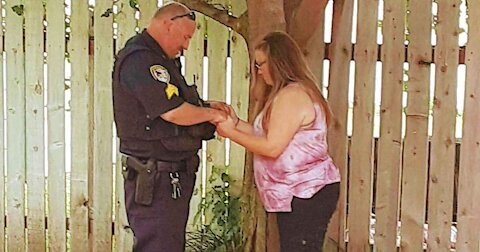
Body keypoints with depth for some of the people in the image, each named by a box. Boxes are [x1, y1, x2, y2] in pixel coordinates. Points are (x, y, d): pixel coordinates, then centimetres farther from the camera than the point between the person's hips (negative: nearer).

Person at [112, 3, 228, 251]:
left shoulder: (160, 60, 18)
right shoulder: (140, 59, -16)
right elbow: (173, 112, -23)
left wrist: (206, 107, 7)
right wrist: (209, 113, -7)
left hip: (173, 174, 11)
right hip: (155, 178, -11)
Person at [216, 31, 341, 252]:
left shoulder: (292, 95, -15)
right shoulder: (295, 92, 19)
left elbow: (272, 147, -19)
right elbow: (269, 136, 17)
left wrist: (231, 133, -10)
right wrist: (236, 122, 10)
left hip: (307, 195, -11)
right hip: (299, 194, 11)